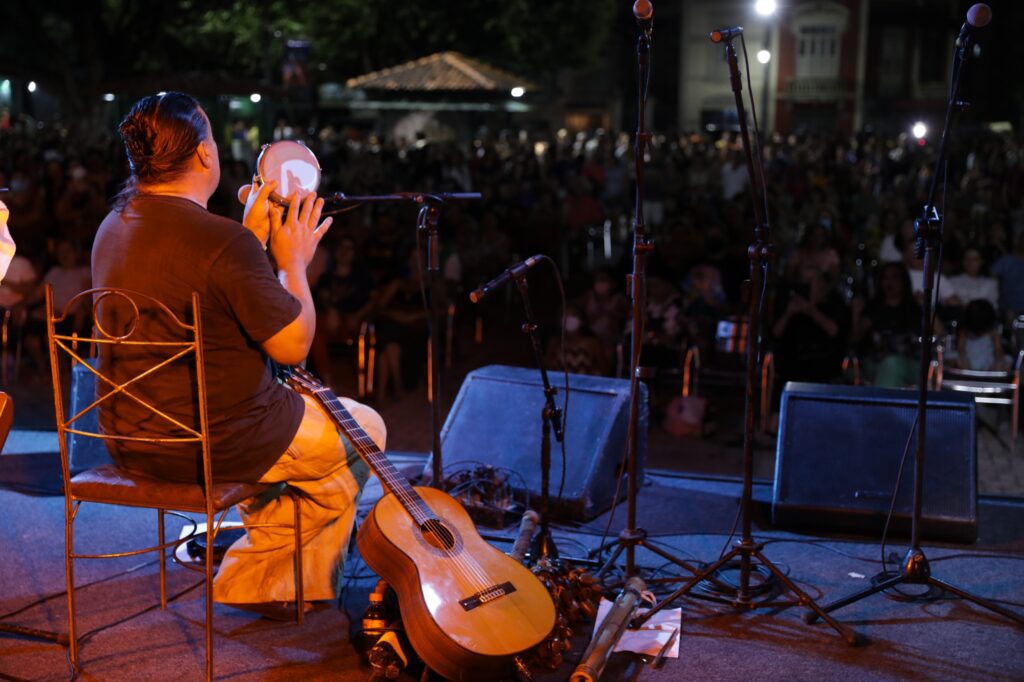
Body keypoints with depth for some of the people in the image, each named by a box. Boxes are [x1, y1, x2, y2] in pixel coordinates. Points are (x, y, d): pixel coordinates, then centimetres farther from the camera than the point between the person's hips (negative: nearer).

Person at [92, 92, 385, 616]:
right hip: (213, 445, -9)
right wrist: (292, 261, -6)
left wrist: (252, 239, 13)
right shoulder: (222, 240, -25)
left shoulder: (113, 227, 3)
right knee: (365, 429, 13)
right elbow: (293, 345, -19)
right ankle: (265, 584, 21)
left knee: (286, 407, 33)